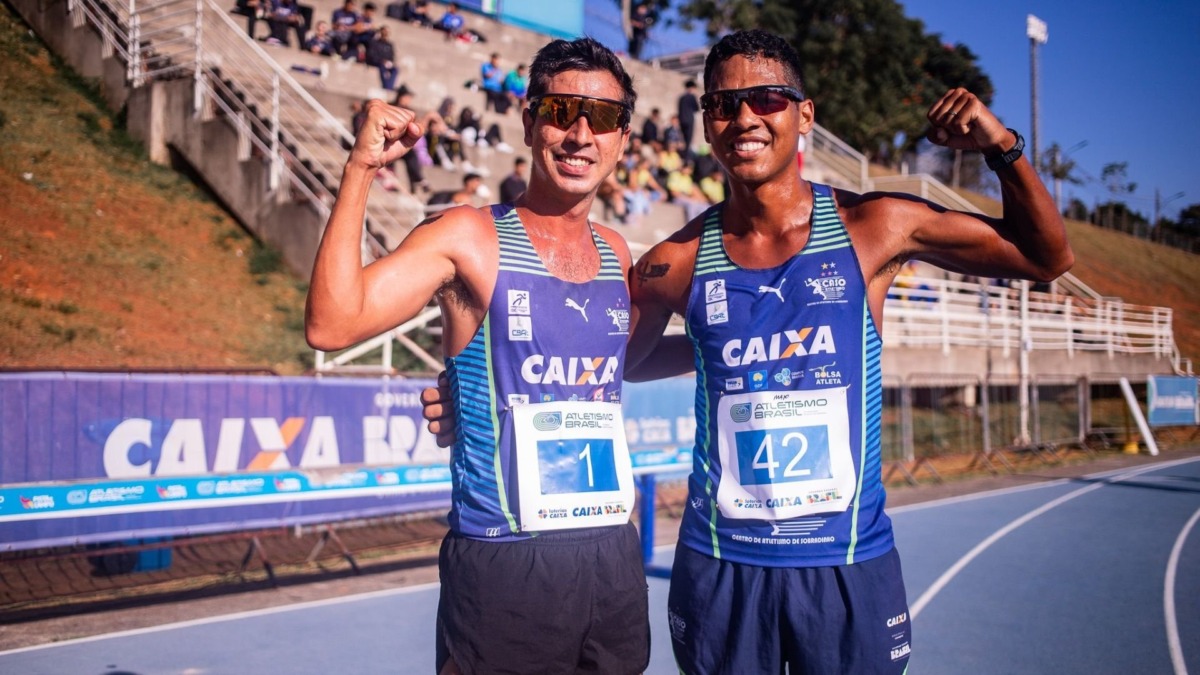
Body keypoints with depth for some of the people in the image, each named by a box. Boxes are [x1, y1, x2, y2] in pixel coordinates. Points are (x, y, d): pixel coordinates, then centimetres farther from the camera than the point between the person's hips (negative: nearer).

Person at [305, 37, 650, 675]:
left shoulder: (616, 254, 8)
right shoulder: (469, 237, -8)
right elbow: (332, 324, -21)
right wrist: (360, 169, -22)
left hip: (612, 551, 6)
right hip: (504, 558, -5)